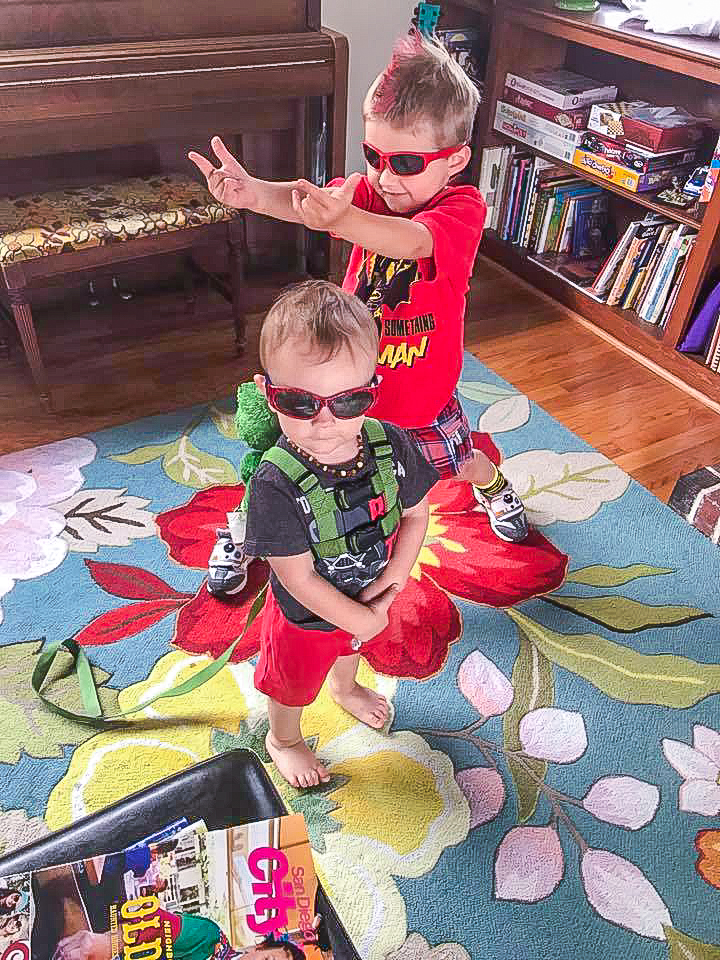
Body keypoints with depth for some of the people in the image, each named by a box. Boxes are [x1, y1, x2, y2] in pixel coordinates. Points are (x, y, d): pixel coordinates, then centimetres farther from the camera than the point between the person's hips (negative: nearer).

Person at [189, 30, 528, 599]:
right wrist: (255, 193, -55)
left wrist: (341, 220, -65)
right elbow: (308, 201, -33)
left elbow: (412, 240, -45)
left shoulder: (463, 208, -22)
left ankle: (493, 485, 63)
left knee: (460, 463, 25)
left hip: (422, 387, -1)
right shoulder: (370, 192, -11)